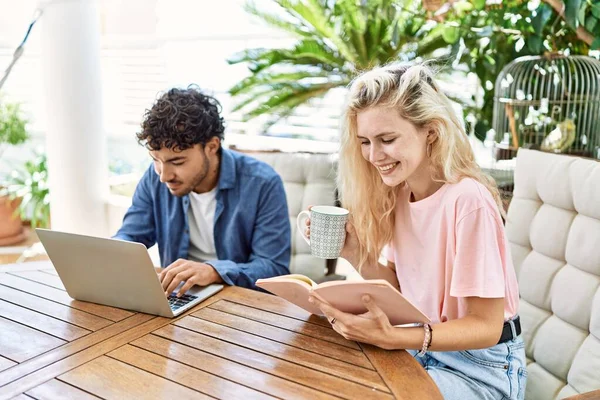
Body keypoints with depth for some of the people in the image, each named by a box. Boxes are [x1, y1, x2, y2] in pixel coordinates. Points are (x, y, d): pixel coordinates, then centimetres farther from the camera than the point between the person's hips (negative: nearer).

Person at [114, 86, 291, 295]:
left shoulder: (263, 184, -16)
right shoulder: (155, 177, -3)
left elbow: (275, 269, -17)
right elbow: (129, 237, 6)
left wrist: (213, 271, -33)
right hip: (177, 296, 3)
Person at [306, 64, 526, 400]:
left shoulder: (467, 199, -26)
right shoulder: (397, 192, -4)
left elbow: (485, 326, -22)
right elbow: (400, 288, 1)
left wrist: (390, 338, -35)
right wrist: (354, 253, -16)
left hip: (481, 366, -5)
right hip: (424, 344, 6)